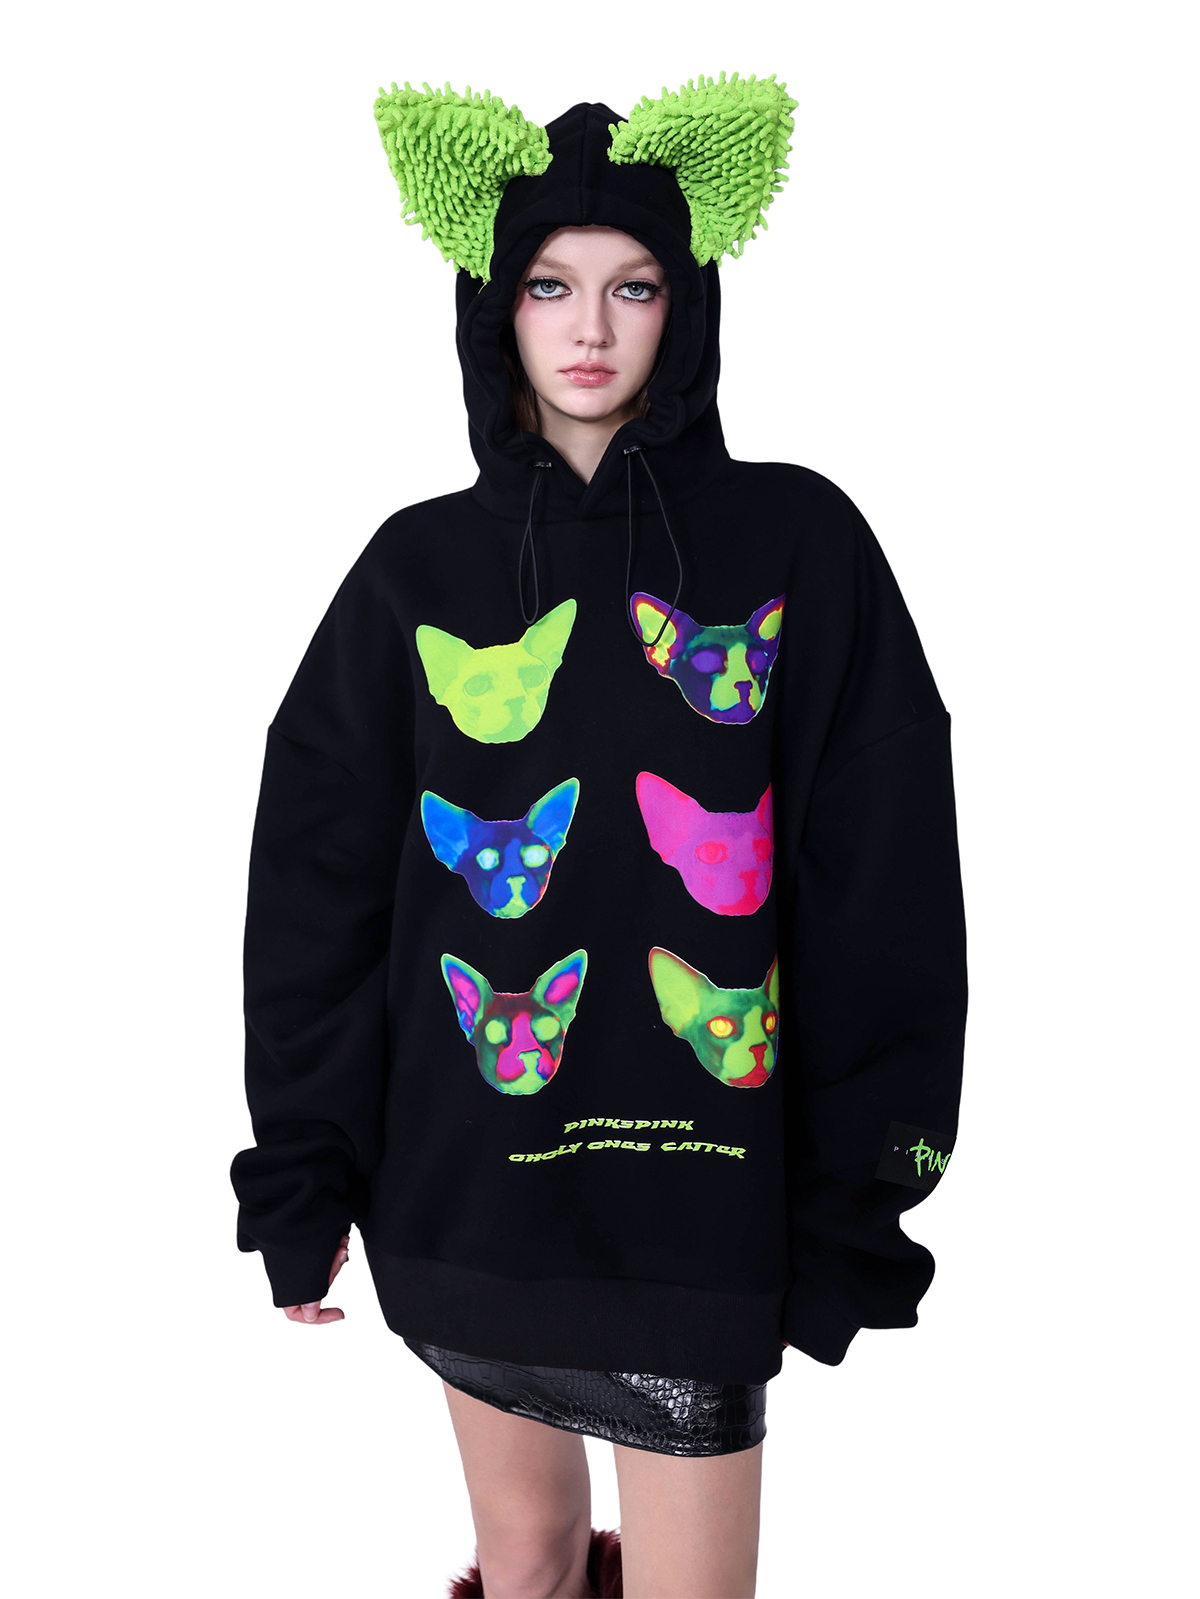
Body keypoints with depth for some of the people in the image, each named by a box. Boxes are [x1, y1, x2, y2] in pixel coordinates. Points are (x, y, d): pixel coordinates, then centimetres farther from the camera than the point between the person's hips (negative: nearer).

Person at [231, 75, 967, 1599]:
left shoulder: (796, 544, -3)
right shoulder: (422, 568, 2)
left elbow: (881, 890, -4)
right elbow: (317, 876, 4)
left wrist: (857, 1198, -5)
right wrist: (299, 1172, 3)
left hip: (702, 1185, -2)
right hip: (467, 1174, 2)